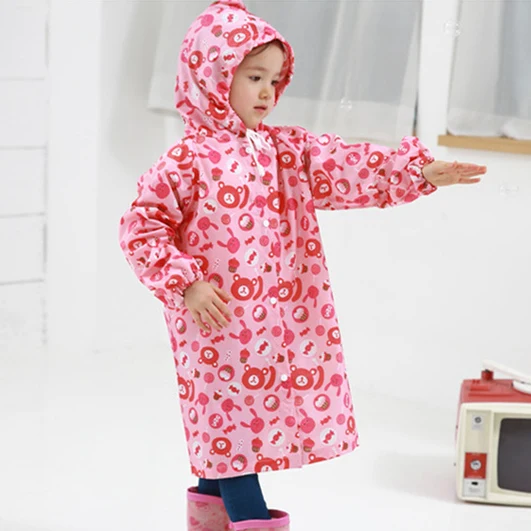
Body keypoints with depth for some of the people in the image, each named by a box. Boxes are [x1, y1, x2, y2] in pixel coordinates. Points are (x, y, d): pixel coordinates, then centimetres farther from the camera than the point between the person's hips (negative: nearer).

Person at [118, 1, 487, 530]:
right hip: (219, 325, -6)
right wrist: (186, 283, -16)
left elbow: (348, 169, -3)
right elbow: (140, 228, -8)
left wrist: (419, 170, -15)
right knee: (231, 424, 0)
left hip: (283, 322, 6)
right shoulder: (187, 160, -9)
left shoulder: (287, 149, 6)